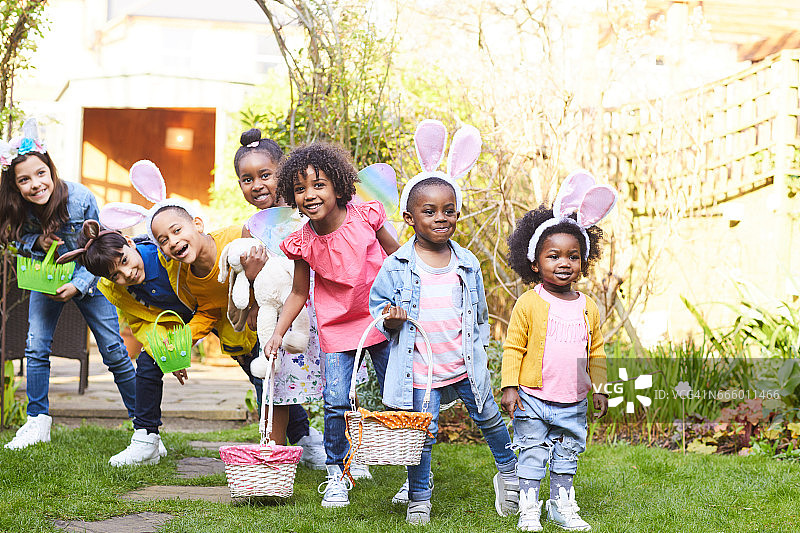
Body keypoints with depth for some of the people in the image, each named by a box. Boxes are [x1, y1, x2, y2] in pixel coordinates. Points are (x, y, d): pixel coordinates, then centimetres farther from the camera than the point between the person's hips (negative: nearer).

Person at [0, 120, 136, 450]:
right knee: (36, 346, -5)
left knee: (113, 351, -3)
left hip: (88, 278, -3)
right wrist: (38, 242, -24)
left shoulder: (81, 199, -28)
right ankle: (38, 423, 9)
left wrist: (78, 285, -25)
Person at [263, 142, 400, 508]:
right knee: (336, 401, -9)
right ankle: (335, 474, 9)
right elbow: (299, 292, 3)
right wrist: (278, 333, -3)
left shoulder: (365, 218, -14)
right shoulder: (303, 242, -11)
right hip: (336, 327, 0)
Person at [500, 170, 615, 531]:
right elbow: (513, 348, -6)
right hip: (533, 398, -4)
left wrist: (599, 388, 9)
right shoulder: (529, 304, -9)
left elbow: (596, 352, 14)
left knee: (567, 454, 14)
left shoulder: (588, 308, 5)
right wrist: (509, 386, -11)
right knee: (532, 454, 2)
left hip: (573, 403, 4)